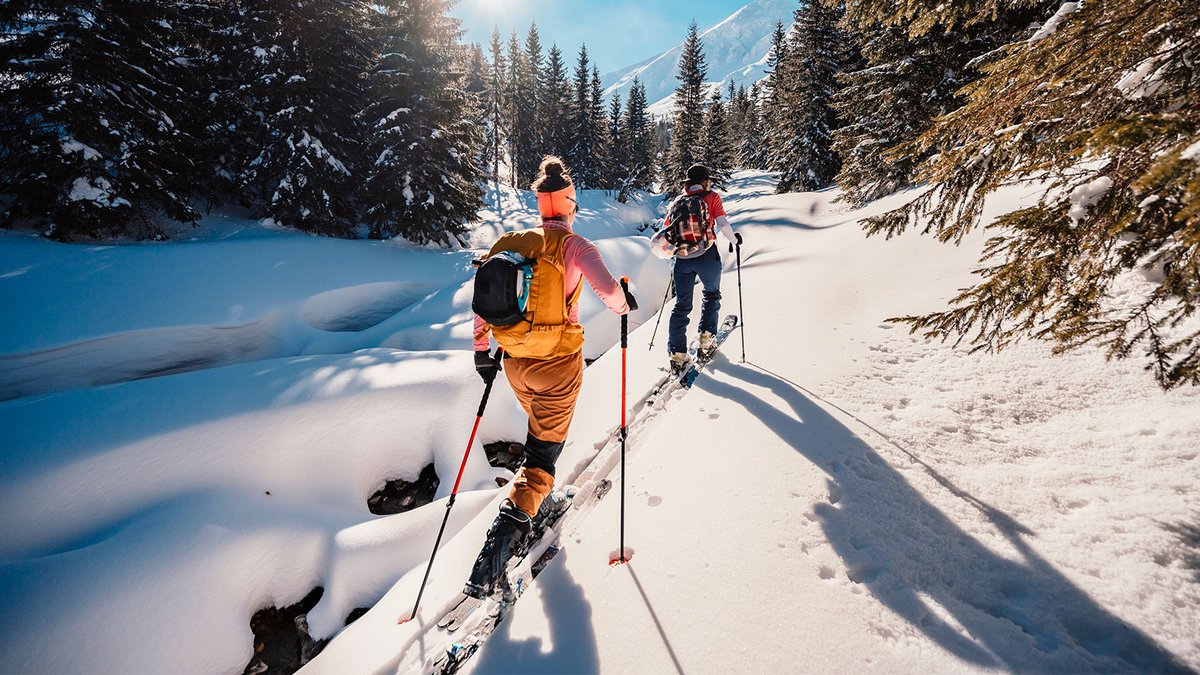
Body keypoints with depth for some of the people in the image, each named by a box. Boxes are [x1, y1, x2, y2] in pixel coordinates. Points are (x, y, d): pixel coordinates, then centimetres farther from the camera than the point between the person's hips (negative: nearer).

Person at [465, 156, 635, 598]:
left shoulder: (512, 244, 5)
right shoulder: (574, 245, -10)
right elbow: (607, 289, -24)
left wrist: (481, 349, 15)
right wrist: (624, 305, -1)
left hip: (515, 362, 6)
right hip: (558, 362, -5)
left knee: (540, 428, 30)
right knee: (545, 448, 4)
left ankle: (539, 500, 48)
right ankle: (512, 519, -11)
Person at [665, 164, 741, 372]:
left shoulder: (678, 201, 11)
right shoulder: (711, 197, 2)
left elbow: (665, 230, 11)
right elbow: (722, 224, -7)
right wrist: (734, 239, 11)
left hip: (682, 259, 3)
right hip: (706, 256, -2)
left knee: (682, 305, 8)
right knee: (712, 295, 23)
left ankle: (677, 353, 1)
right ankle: (706, 336, 18)